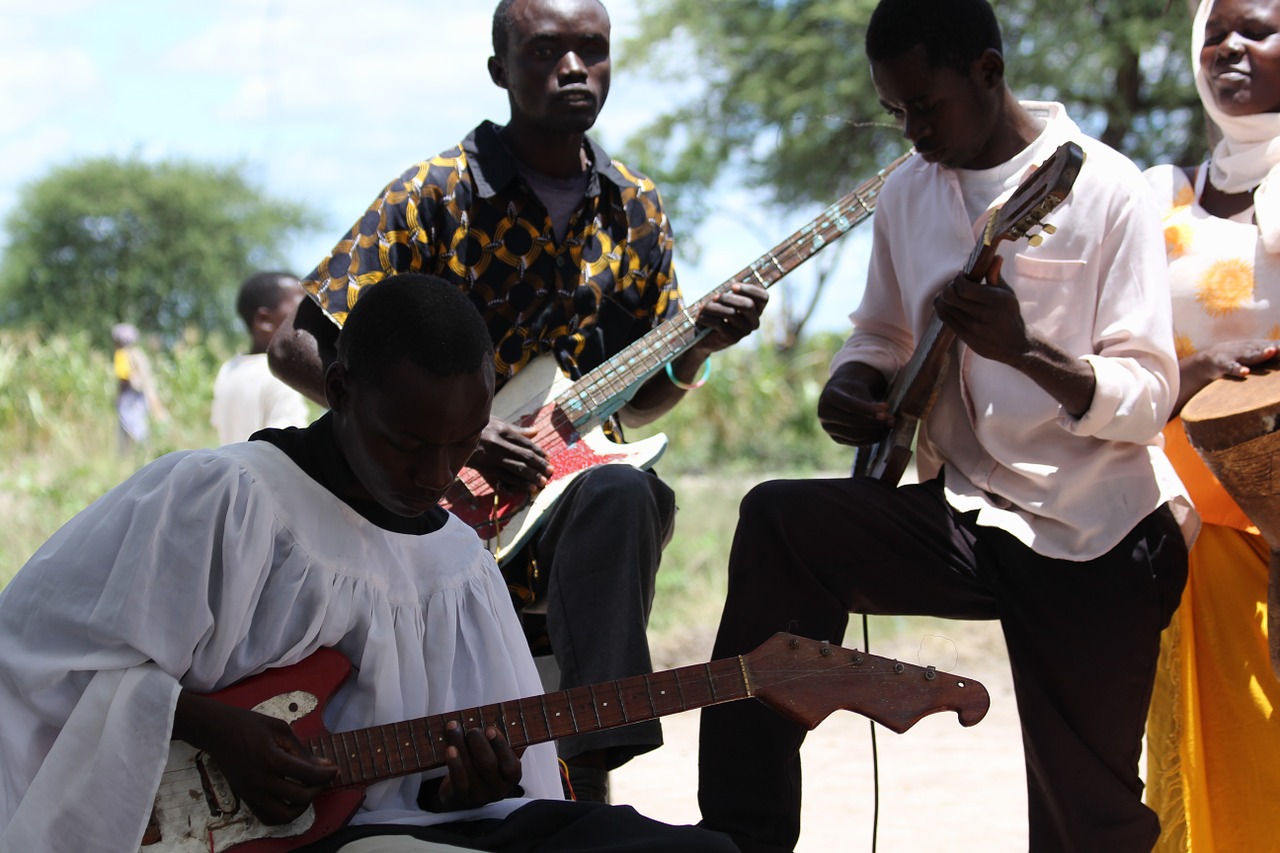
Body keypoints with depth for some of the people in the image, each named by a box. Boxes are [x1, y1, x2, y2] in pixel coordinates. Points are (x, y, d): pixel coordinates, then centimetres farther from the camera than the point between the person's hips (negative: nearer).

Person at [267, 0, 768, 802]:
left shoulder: (636, 210, 10)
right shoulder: (436, 196, -4)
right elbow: (295, 348, -7)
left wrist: (699, 348, -6)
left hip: (573, 492, 2)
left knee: (623, 494, -34)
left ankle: (586, 774, -34)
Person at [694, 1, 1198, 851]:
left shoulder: (1106, 189, -10)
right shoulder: (908, 192, 7)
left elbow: (1152, 397, -14)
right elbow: (881, 333, 22)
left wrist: (1023, 350, -31)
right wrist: (854, 385, -2)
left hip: (1096, 539, -4)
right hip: (965, 513, 5)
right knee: (778, 522, -21)